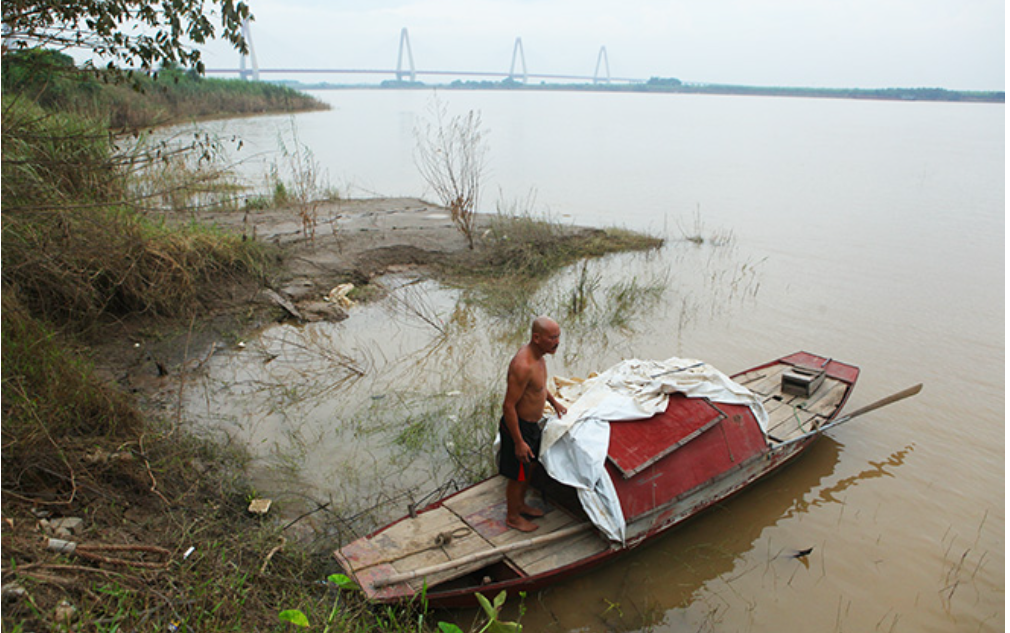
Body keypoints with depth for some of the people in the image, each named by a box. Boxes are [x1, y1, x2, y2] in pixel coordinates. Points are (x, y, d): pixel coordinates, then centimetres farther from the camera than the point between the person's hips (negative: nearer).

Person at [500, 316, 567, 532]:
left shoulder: (537, 355, -2)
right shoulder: (522, 366, -33)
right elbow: (509, 406, -29)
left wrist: (553, 401, 28)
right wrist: (518, 442, -25)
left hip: (532, 424, 9)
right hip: (518, 426, -9)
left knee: (531, 467, 26)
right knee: (517, 476, 10)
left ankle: (521, 505, 48)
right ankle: (512, 517, 33)